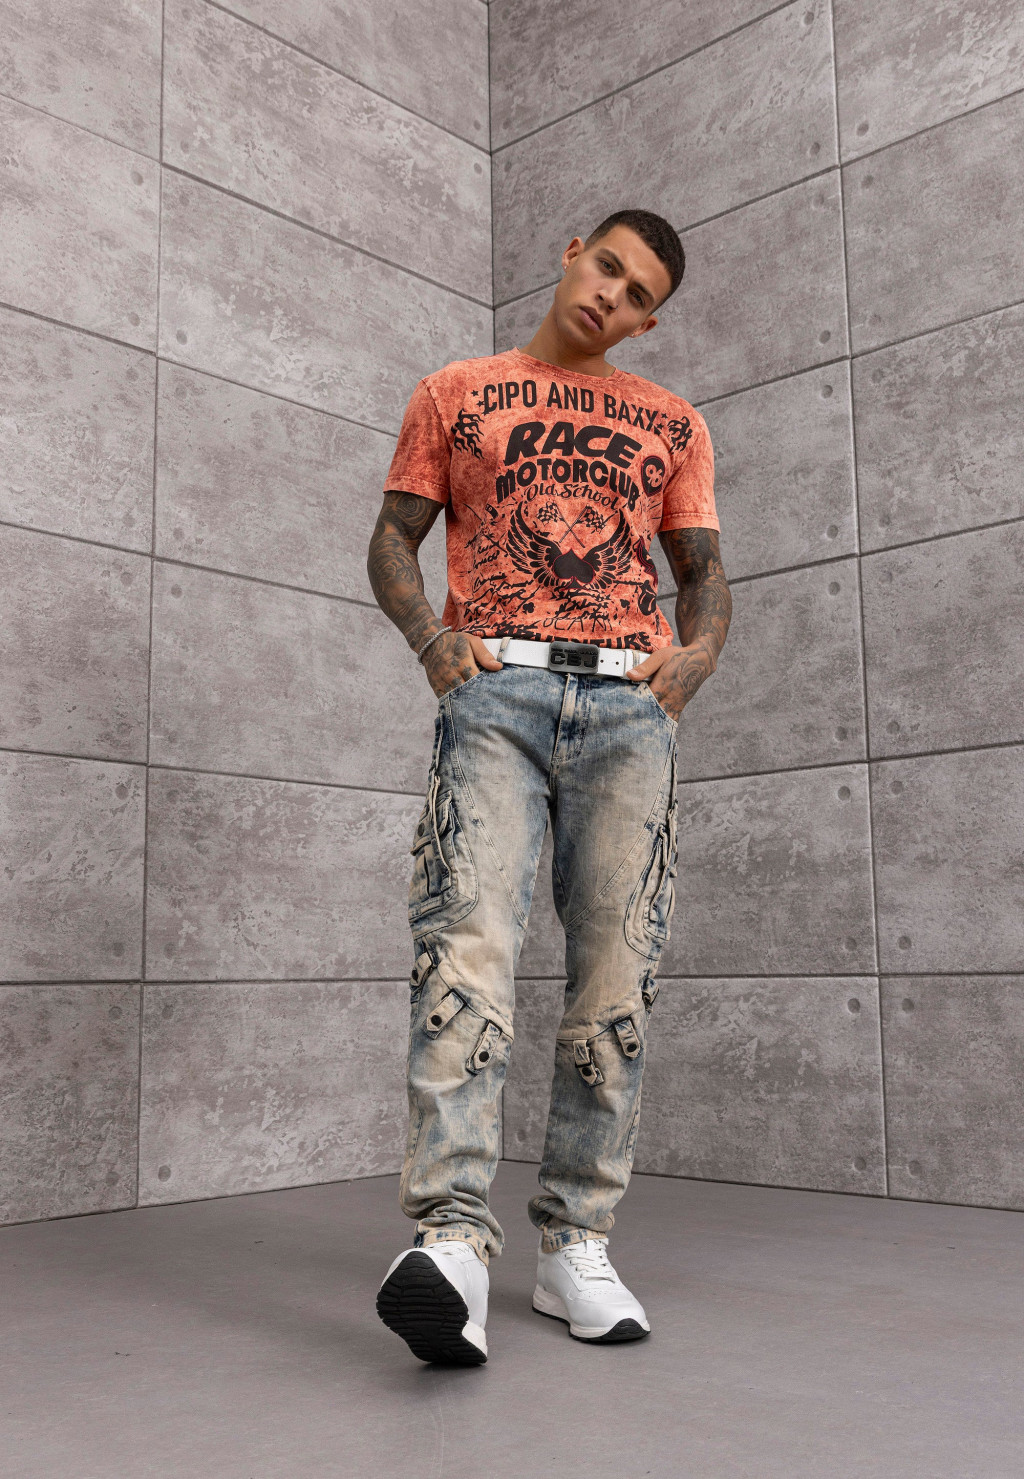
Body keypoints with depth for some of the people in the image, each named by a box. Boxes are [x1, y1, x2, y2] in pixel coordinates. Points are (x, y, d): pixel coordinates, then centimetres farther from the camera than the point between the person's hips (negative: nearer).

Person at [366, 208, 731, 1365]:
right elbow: (393, 535, 17)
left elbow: (703, 568, 22)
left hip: (630, 703, 2)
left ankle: (575, 1242, 3)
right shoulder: (453, 395, 21)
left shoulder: (672, 424, 24)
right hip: (497, 690, -2)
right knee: (468, 940, -21)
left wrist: (700, 649, 0)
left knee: (616, 973, -5)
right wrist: (428, 632, -3)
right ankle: (450, 1238, -25)